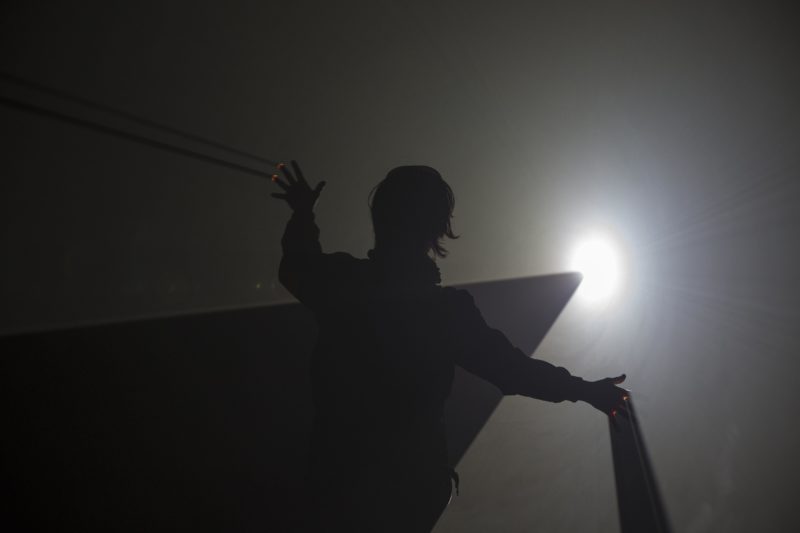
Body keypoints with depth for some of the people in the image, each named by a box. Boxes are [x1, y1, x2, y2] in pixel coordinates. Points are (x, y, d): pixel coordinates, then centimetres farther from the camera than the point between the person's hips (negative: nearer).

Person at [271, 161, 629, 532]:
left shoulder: (340, 281, -15)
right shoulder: (449, 309, -20)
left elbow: (297, 267, 8)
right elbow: (511, 368, -7)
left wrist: (302, 214, 27)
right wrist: (584, 389, 8)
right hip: (414, 483, 0)